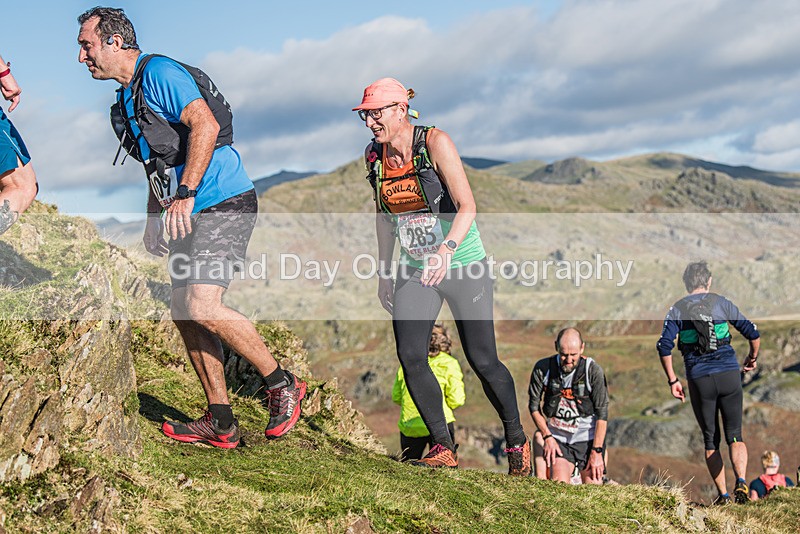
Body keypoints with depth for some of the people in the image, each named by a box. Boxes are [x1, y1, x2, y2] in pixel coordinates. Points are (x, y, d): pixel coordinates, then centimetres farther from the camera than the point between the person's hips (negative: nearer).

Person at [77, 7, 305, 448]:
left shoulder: (159, 73, -10)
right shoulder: (127, 97, 20)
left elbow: (205, 126, -25)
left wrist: (185, 194, -28)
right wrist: (153, 220, 18)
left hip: (224, 202, -10)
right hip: (190, 214, 10)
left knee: (201, 306, -20)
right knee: (183, 313, 6)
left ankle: (282, 386, -3)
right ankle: (221, 423, 14)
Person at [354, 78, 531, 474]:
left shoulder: (435, 143, -16)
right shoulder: (374, 156, 0)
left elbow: (467, 206, -24)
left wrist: (446, 249, -41)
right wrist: (383, 272, 14)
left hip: (463, 265, -4)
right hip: (415, 270, 4)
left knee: (482, 360, -2)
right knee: (409, 356, -14)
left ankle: (516, 441, 22)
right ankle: (443, 448, -1)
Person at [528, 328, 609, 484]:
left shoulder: (593, 370, -12)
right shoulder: (543, 368, -8)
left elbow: (602, 414, -10)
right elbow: (534, 405, 3)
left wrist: (597, 451, -13)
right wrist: (547, 437, -4)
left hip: (588, 437, -1)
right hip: (558, 439, 1)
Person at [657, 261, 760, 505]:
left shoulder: (677, 309, 6)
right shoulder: (721, 303, 7)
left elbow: (664, 346, -4)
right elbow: (753, 333, 5)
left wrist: (672, 381, 3)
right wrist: (752, 358, 24)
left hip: (699, 379, 0)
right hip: (729, 374, 0)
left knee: (710, 440, 12)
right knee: (735, 435, 7)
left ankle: (723, 494, 10)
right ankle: (740, 481, -17)